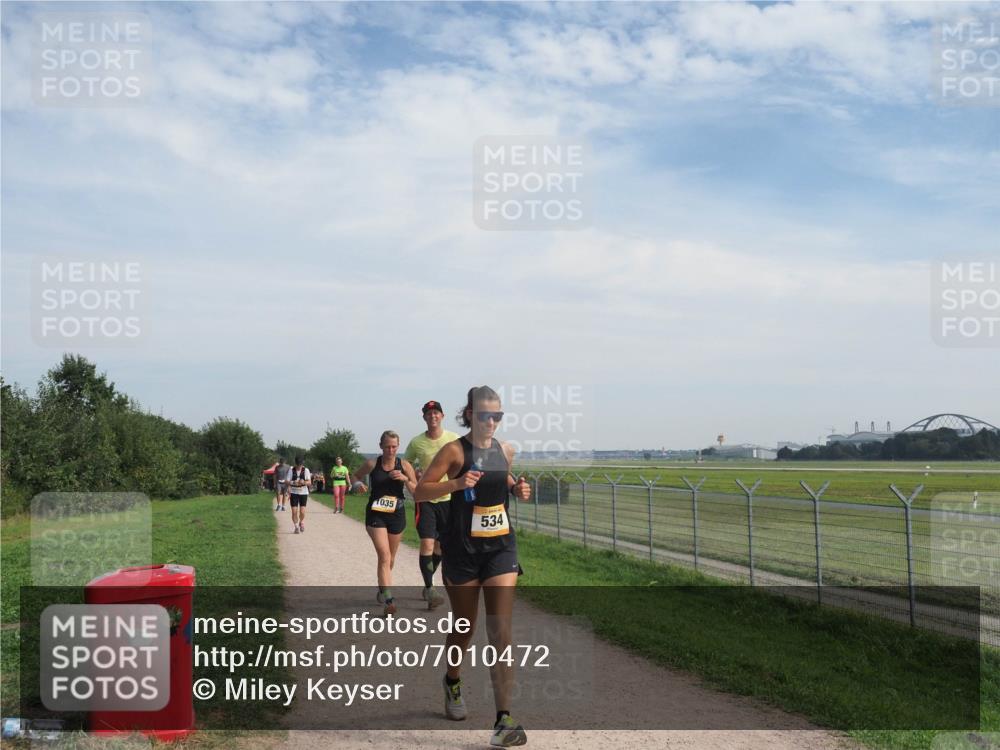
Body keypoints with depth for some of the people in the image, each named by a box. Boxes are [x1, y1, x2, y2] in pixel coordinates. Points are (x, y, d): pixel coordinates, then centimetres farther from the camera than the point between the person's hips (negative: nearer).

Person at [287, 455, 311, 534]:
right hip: (294, 493, 0)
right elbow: (288, 482, -2)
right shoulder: (291, 470, 0)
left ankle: (301, 522, 25)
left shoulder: (306, 470, 0)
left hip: (303, 493, 0)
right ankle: (296, 527, 11)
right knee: (294, 511, -6)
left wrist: (304, 482, -23)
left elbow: (309, 482, -2)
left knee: (302, 511, -7)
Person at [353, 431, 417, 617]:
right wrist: (359, 484, -7)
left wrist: (405, 479, -20)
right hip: (376, 514, -2)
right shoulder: (372, 464, -4)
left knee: (390, 559, 16)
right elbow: (356, 476, 15)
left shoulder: (404, 465, -3)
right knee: (384, 556, -16)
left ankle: (382, 589, 40)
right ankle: (389, 600, -20)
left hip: (396, 515, 2)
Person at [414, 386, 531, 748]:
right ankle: (452, 681, 45)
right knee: (465, 628, 12)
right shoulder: (455, 451, -9)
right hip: (463, 550, -3)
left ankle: (503, 721, -9)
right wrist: (457, 483, -25)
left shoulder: (505, 451, 5)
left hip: (501, 547, 3)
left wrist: (516, 487, 3)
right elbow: (419, 491, -10)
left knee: (501, 632, -8)